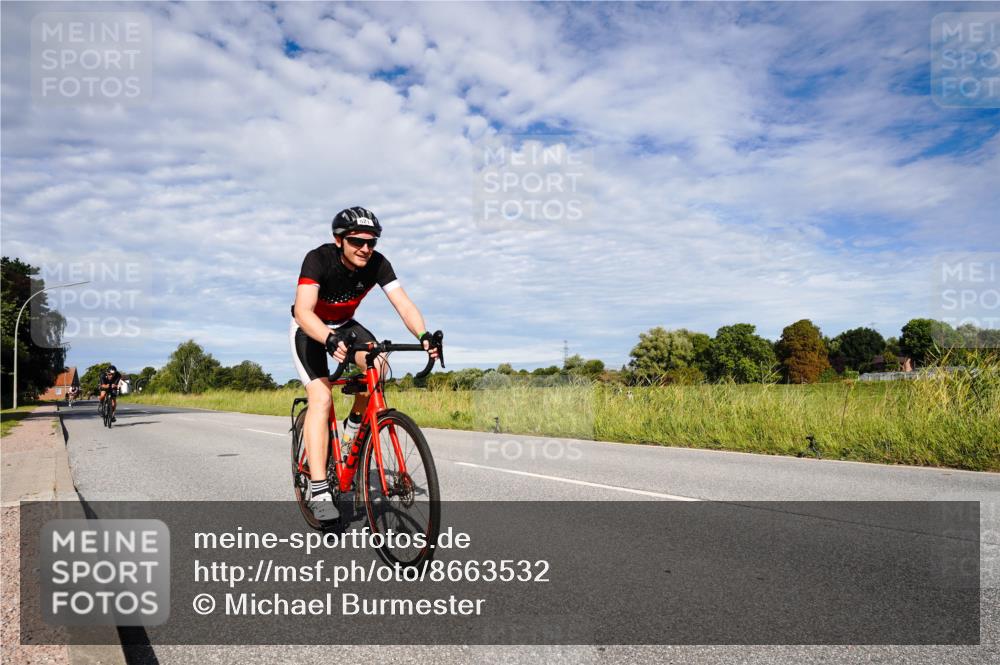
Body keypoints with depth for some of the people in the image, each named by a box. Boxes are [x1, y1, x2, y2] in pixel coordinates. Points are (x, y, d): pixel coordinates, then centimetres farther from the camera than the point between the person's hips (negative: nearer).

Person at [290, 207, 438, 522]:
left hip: (344, 325, 4)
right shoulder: (319, 259, -31)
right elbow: (303, 311, -43)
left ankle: (355, 425, 2)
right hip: (309, 330, -4)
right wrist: (330, 340, -62)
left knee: (377, 363, -26)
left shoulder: (377, 264, -21)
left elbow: (404, 305, -29)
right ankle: (319, 491, -21)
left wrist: (423, 335, -48)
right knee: (321, 398, -21)